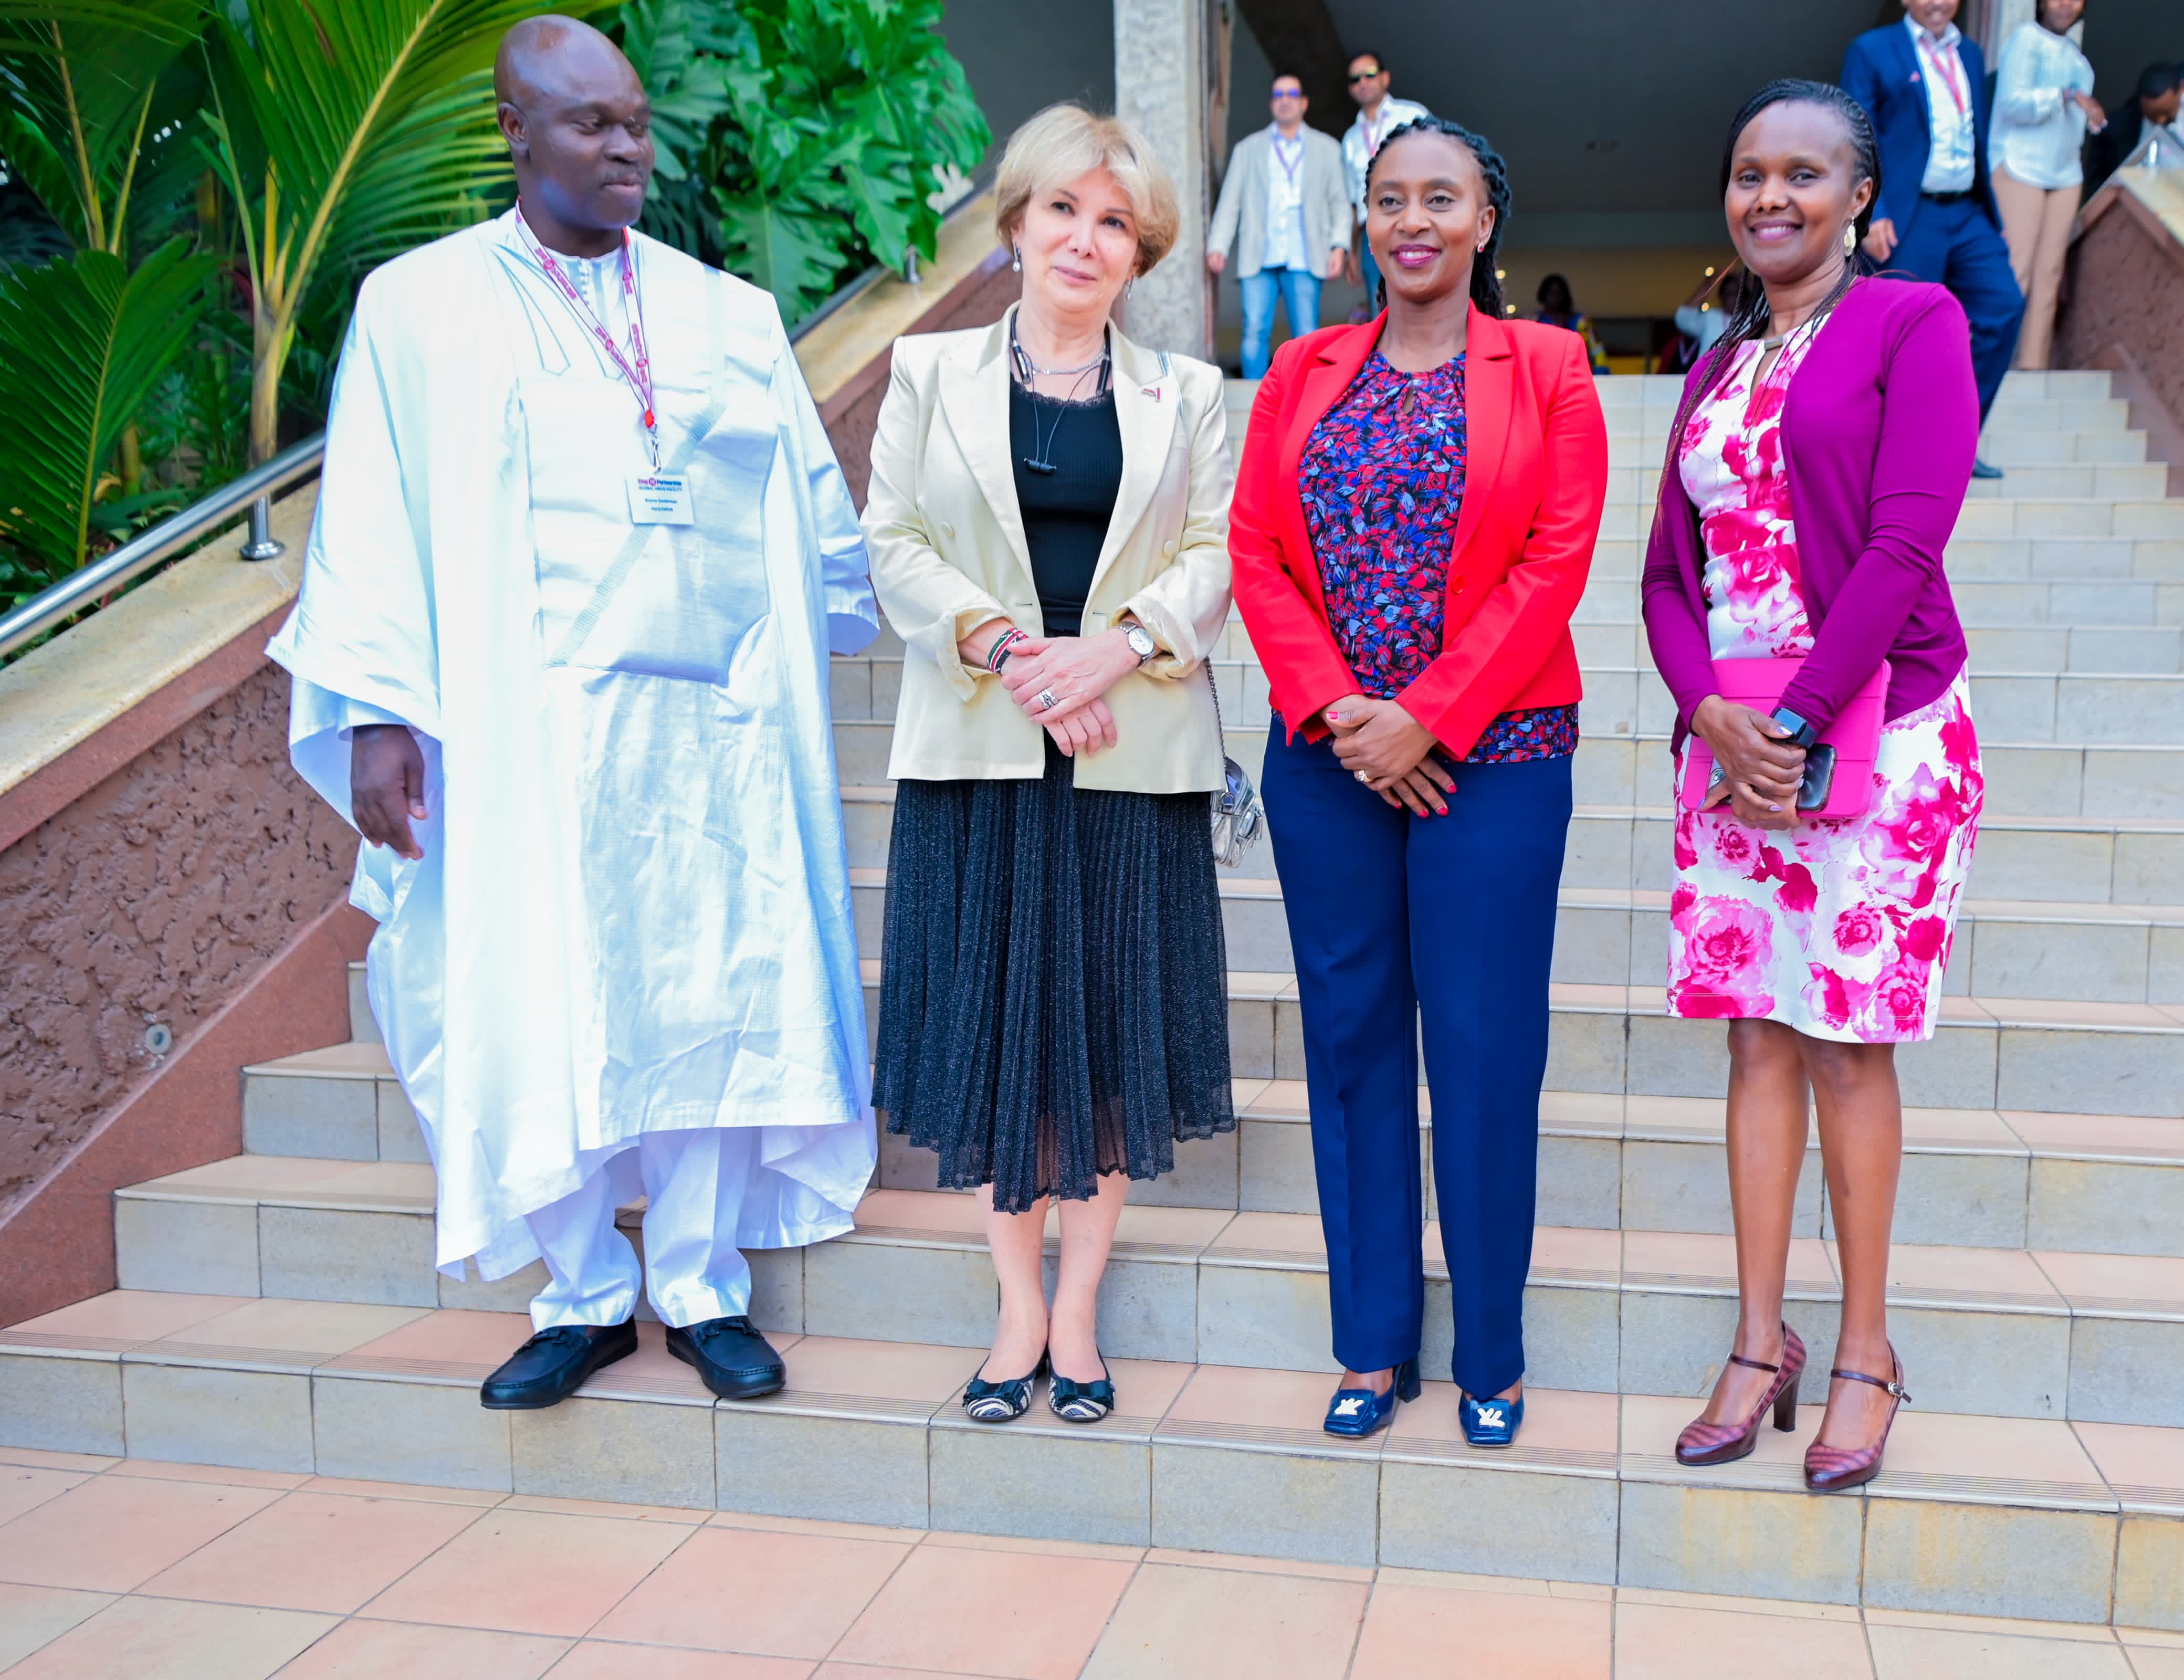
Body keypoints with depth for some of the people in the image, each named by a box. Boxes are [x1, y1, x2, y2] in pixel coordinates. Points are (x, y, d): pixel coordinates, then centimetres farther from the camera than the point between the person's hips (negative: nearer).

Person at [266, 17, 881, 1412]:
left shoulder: (728, 314, 11)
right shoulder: (419, 307, 5)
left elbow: (811, 508, 17)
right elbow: (372, 521, 0)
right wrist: (378, 711, -8)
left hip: (711, 728, 2)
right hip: (527, 732, -1)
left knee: (707, 1000, 3)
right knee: (545, 1011, 2)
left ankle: (704, 1288, 16)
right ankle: (585, 1297, 18)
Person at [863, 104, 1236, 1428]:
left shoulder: (1188, 392, 10)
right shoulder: (933, 371, 9)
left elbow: (1216, 554, 3)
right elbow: (894, 539, 3)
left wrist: (1114, 648, -14)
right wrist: (1001, 648, -12)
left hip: (1133, 753, 0)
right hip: (979, 751, 0)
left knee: (1114, 1026, 4)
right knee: (992, 1021, 4)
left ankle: (1078, 1308, 18)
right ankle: (1019, 1305, 19)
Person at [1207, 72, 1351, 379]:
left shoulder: (1326, 148, 15)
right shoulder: (1248, 149, 15)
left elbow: (1340, 202, 12)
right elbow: (1229, 202, 10)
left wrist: (1340, 247, -2)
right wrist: (1217, 246, -3)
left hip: (1304, 261, 0)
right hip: (1260, 261, 0)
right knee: (1255, 333, -9)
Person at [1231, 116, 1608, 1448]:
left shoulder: (1546, 367, 3)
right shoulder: (1303, 374, 11)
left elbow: (1556, 561, -6)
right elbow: (1257, 552, 4)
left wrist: (1424, 718, -13)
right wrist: (1332, 708, -9)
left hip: (1491, 757, -3)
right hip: (1326, 756, 3)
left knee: (1485, 1053, 1)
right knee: (1353, 1040, 8)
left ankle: (1490, 1356, 17)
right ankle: (1374, 1345, 21)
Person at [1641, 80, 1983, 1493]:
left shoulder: (1912, 322, -2)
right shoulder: (1718, 369, 16)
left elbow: (1904, 542, -12)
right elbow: (1669, 571, 10)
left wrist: (1796, 721, -15)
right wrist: (1711, 713, -7)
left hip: (1875, 732, -5)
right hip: (1734, 739, 5)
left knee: (1849, 1041, 0)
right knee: (1759, 1035, 6)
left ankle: (1867, 1350, 14)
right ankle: (1761, 1341, 15)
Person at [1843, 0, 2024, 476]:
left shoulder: (1970, 54, 17)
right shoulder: (1872, 51, -1)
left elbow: (1979, 137, 21)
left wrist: (1991, 210, 16)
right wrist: (1871, 214, -18)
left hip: (1969, 214, 6)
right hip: (1908, 218, -6)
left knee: (2003, 307, -4)